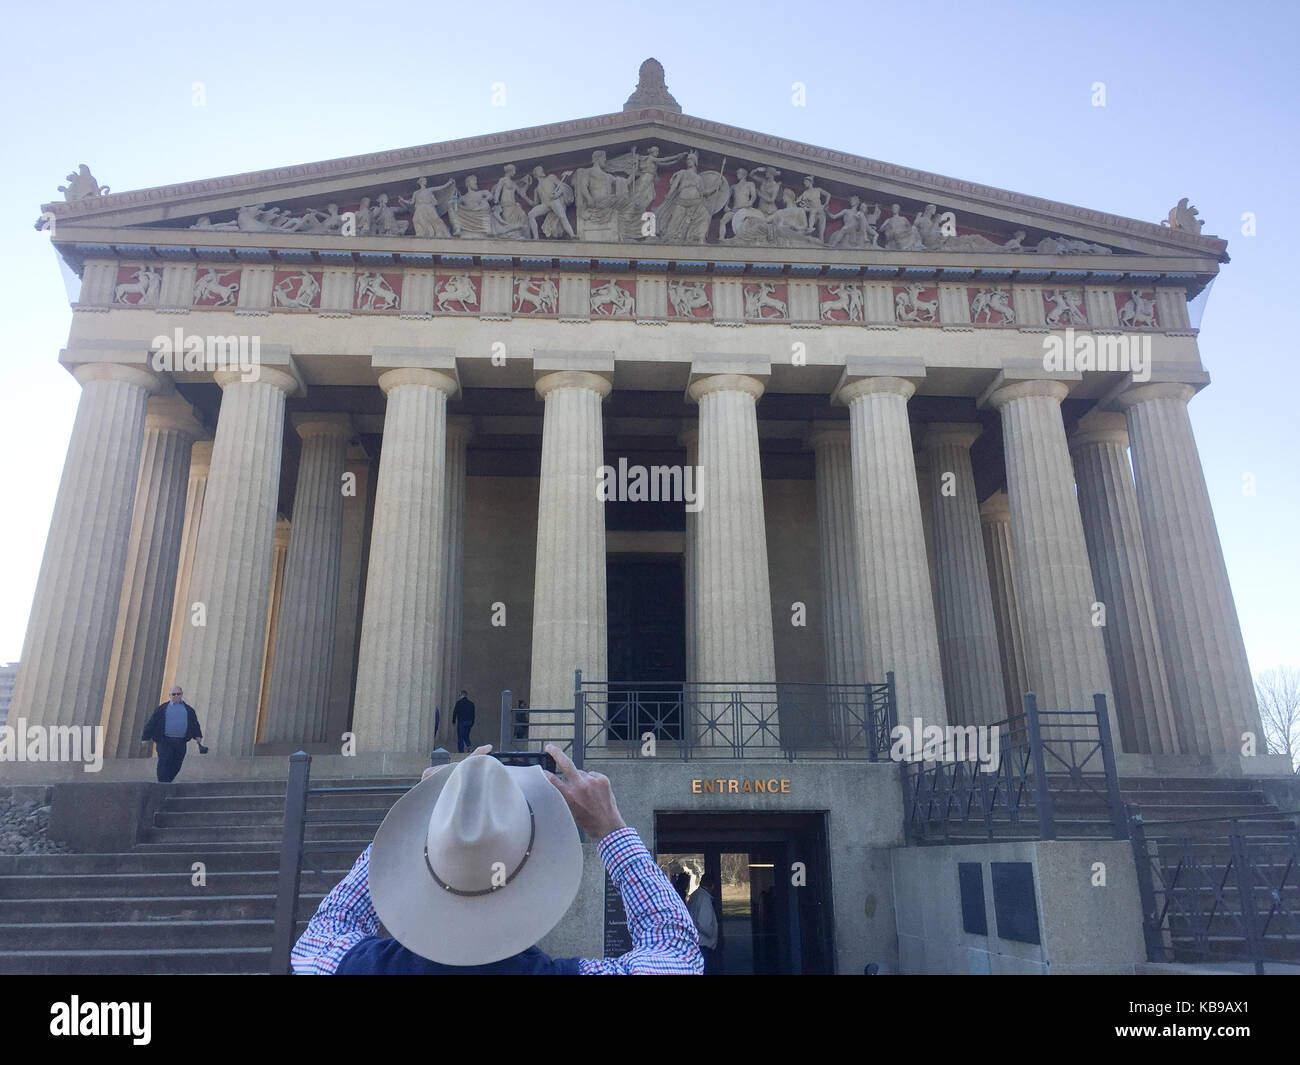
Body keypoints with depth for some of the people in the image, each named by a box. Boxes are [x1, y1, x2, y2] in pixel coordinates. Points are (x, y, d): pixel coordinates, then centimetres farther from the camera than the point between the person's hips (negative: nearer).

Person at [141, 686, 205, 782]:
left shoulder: (188, 710, 17)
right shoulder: (162, 709, 9)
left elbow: (195, 724, 18)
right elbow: (151, 723, 8)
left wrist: (198, 737, 8)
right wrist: (146, 738, 4)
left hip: (180, 742, 3)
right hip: (165, 741, -3)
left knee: (176, 766, 2)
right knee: (164, 764, -12)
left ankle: (167, 783, 15)